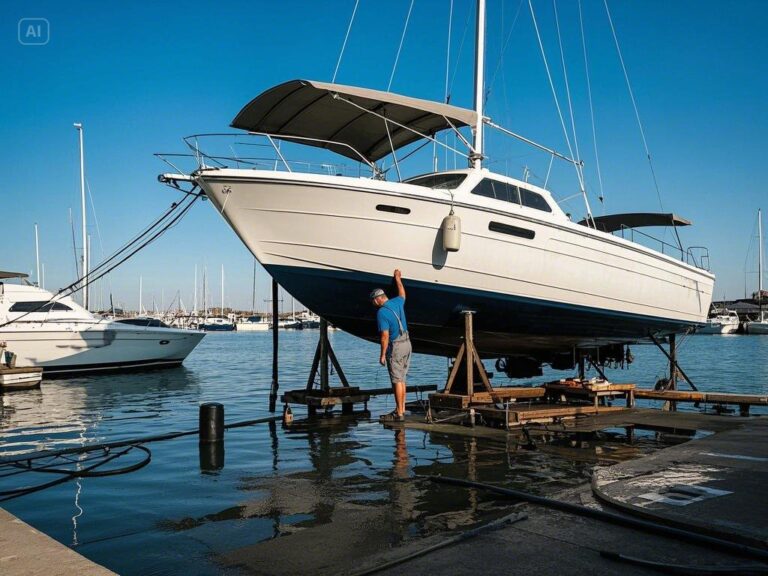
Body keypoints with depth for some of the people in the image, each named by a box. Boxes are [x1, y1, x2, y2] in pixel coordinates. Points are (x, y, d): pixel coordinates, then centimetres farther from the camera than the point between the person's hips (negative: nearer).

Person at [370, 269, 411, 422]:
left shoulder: (382, 312, -16)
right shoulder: (397, 302, 7)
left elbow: (385, 336, -19)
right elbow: (402, 294, 32)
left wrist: (382, 354, -13)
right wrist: (398, 279, 45)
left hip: (395, 347, -8)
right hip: (407, 343, 8)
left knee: (397, 380, -5)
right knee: (401, 379, 14)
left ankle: (399, 414, -4)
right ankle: (401, 409, 19)